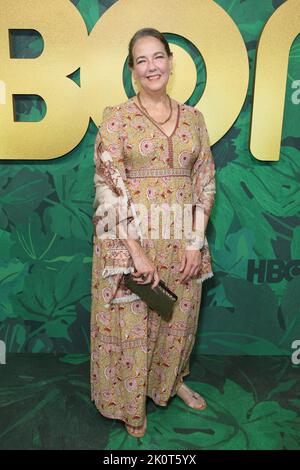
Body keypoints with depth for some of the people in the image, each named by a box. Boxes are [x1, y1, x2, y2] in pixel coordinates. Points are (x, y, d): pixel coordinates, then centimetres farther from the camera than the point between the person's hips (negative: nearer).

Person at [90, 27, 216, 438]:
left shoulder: (193, 118, 6)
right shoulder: (116, 117, -5)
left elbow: (205, 181, 5)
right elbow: (108, 187, -12)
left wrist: (196, 241, -4)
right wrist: (135, 250, -18)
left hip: (181, 240, 4)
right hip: (129, 238, -3)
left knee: (178, 317, 19)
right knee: (130, 322, 9)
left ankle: (173, 380, 49)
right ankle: (130, 405, 35)